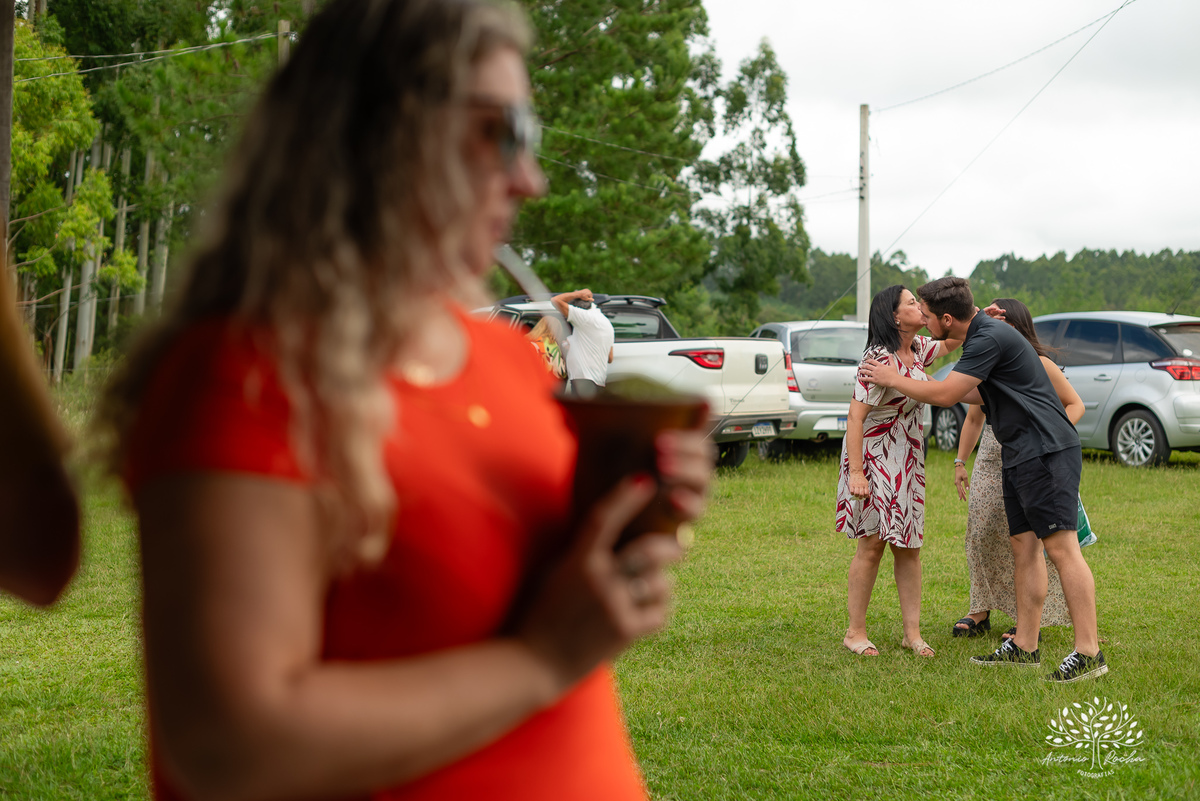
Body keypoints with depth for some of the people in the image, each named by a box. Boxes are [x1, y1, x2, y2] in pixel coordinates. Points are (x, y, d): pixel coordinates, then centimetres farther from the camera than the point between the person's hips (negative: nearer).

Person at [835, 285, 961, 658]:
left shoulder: (917, 349, 5)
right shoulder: (880, 360, -20)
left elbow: (951, 342, 25)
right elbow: (855, 417, -22)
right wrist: (856, 473, -26)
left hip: (908, 460, 8)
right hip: (874, 459, -8)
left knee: (909, 545, 6)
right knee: (872, 544, -4)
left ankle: (912, 633, 11)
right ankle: (855, 632, 7)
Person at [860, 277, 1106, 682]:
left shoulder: (990, 337, -16)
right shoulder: (983, 334, 17)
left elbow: (945, 394, -16)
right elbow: (980, 394, 31)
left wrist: (893, 379, -2)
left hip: (1046, 451, -11)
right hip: (1021, 455, 11)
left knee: (1061, 547, -12)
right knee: (1024, 547, 10)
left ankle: (1088, 653, -13)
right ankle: (1024, 646, 14)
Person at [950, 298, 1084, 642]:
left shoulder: (1039, 364, -6)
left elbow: (1075, 404, -2)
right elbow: (973, 419, 20)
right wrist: (960, 461, 17)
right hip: (990, 461, 5)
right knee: (982, 533, 2)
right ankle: (981, 611, 15)